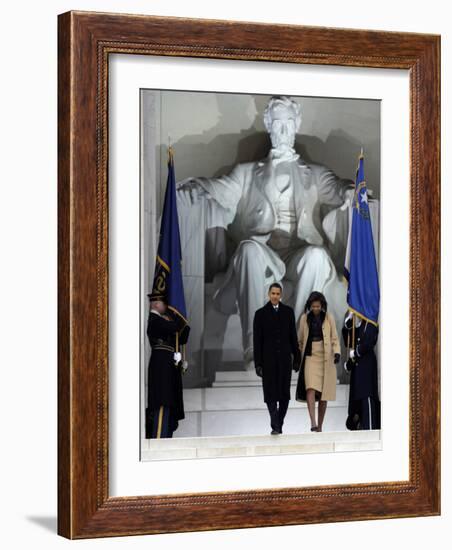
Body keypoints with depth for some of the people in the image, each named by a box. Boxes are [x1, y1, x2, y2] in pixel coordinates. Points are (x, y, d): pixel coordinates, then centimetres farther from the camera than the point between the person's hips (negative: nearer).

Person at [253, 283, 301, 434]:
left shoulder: (288, 312, 8)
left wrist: (296, 358, 5)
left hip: (285, 359, 2)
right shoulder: (261, 314, 2)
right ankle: (275, 426, -8)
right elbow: (257, 341, 0)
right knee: (271, 393, -6)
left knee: (284, 393, 5)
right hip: (268, 359, -2)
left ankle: (279, 424, 16)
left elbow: (293, 336, 10)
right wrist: (258, 363, -5)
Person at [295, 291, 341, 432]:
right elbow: (300, 339, 15)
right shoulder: (304, 318, 6)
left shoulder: (329, 318, 4)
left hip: (326, 358, 0)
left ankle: (320, 425, 11)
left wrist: (337, 352, -12)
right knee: (310, 388, -20)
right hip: (310, 357, 0)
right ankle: (313, 423, -29)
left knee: (323, 394, 2)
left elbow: (334, 338, 4)